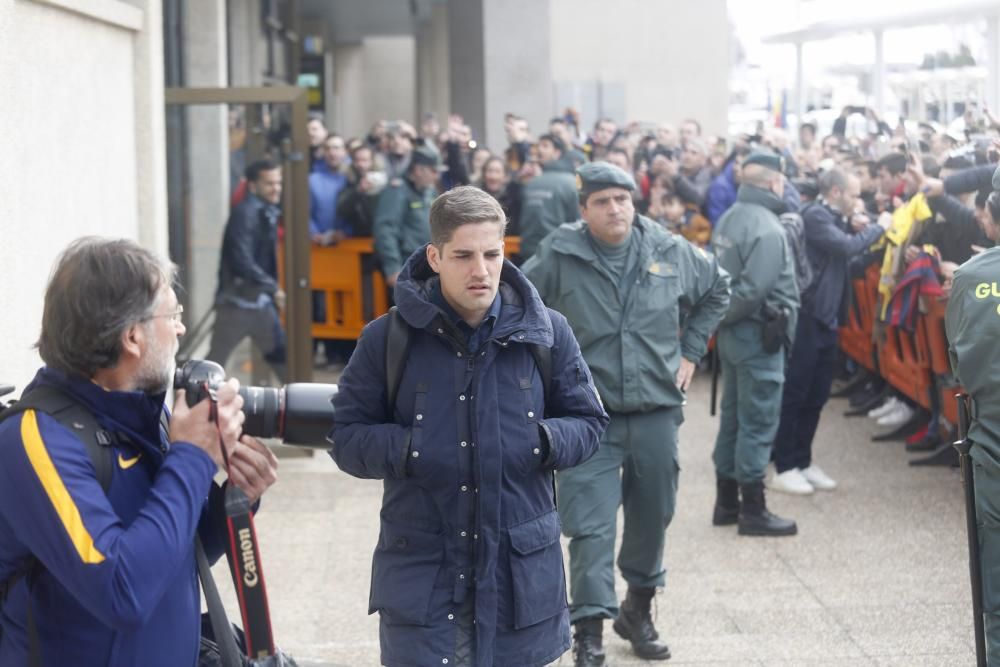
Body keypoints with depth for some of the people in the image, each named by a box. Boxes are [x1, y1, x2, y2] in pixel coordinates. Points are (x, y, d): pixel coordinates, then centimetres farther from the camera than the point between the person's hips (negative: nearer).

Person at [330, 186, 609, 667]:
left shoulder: (546, 331, 2)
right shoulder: (387, 338, -2)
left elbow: (587, 421, 10)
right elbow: (347, 436, 1)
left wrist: (546, 442, -11)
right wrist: (406, 450, -17)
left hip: (521, 570, 2)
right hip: (421, 573, -1)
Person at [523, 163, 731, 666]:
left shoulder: (671, 251, 0)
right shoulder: (559, 256, -9)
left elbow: (718, 289, 18)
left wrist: (690, 351, 13)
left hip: (657, 408, 3)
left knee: (652, 517, 14)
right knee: (590, 525, -7)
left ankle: (638, 609, 34)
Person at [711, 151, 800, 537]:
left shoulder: (729, 219, 7)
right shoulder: (766, 228, -20)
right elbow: (754, 290, -23)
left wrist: (720, 318, 6)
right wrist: (726, 316, -9)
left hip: (733, 332, 9)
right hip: (758, 335, -9)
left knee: (733, 416, 15)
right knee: (758, 422, -2)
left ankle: (727, 502, 23)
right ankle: (753, 511, 4)